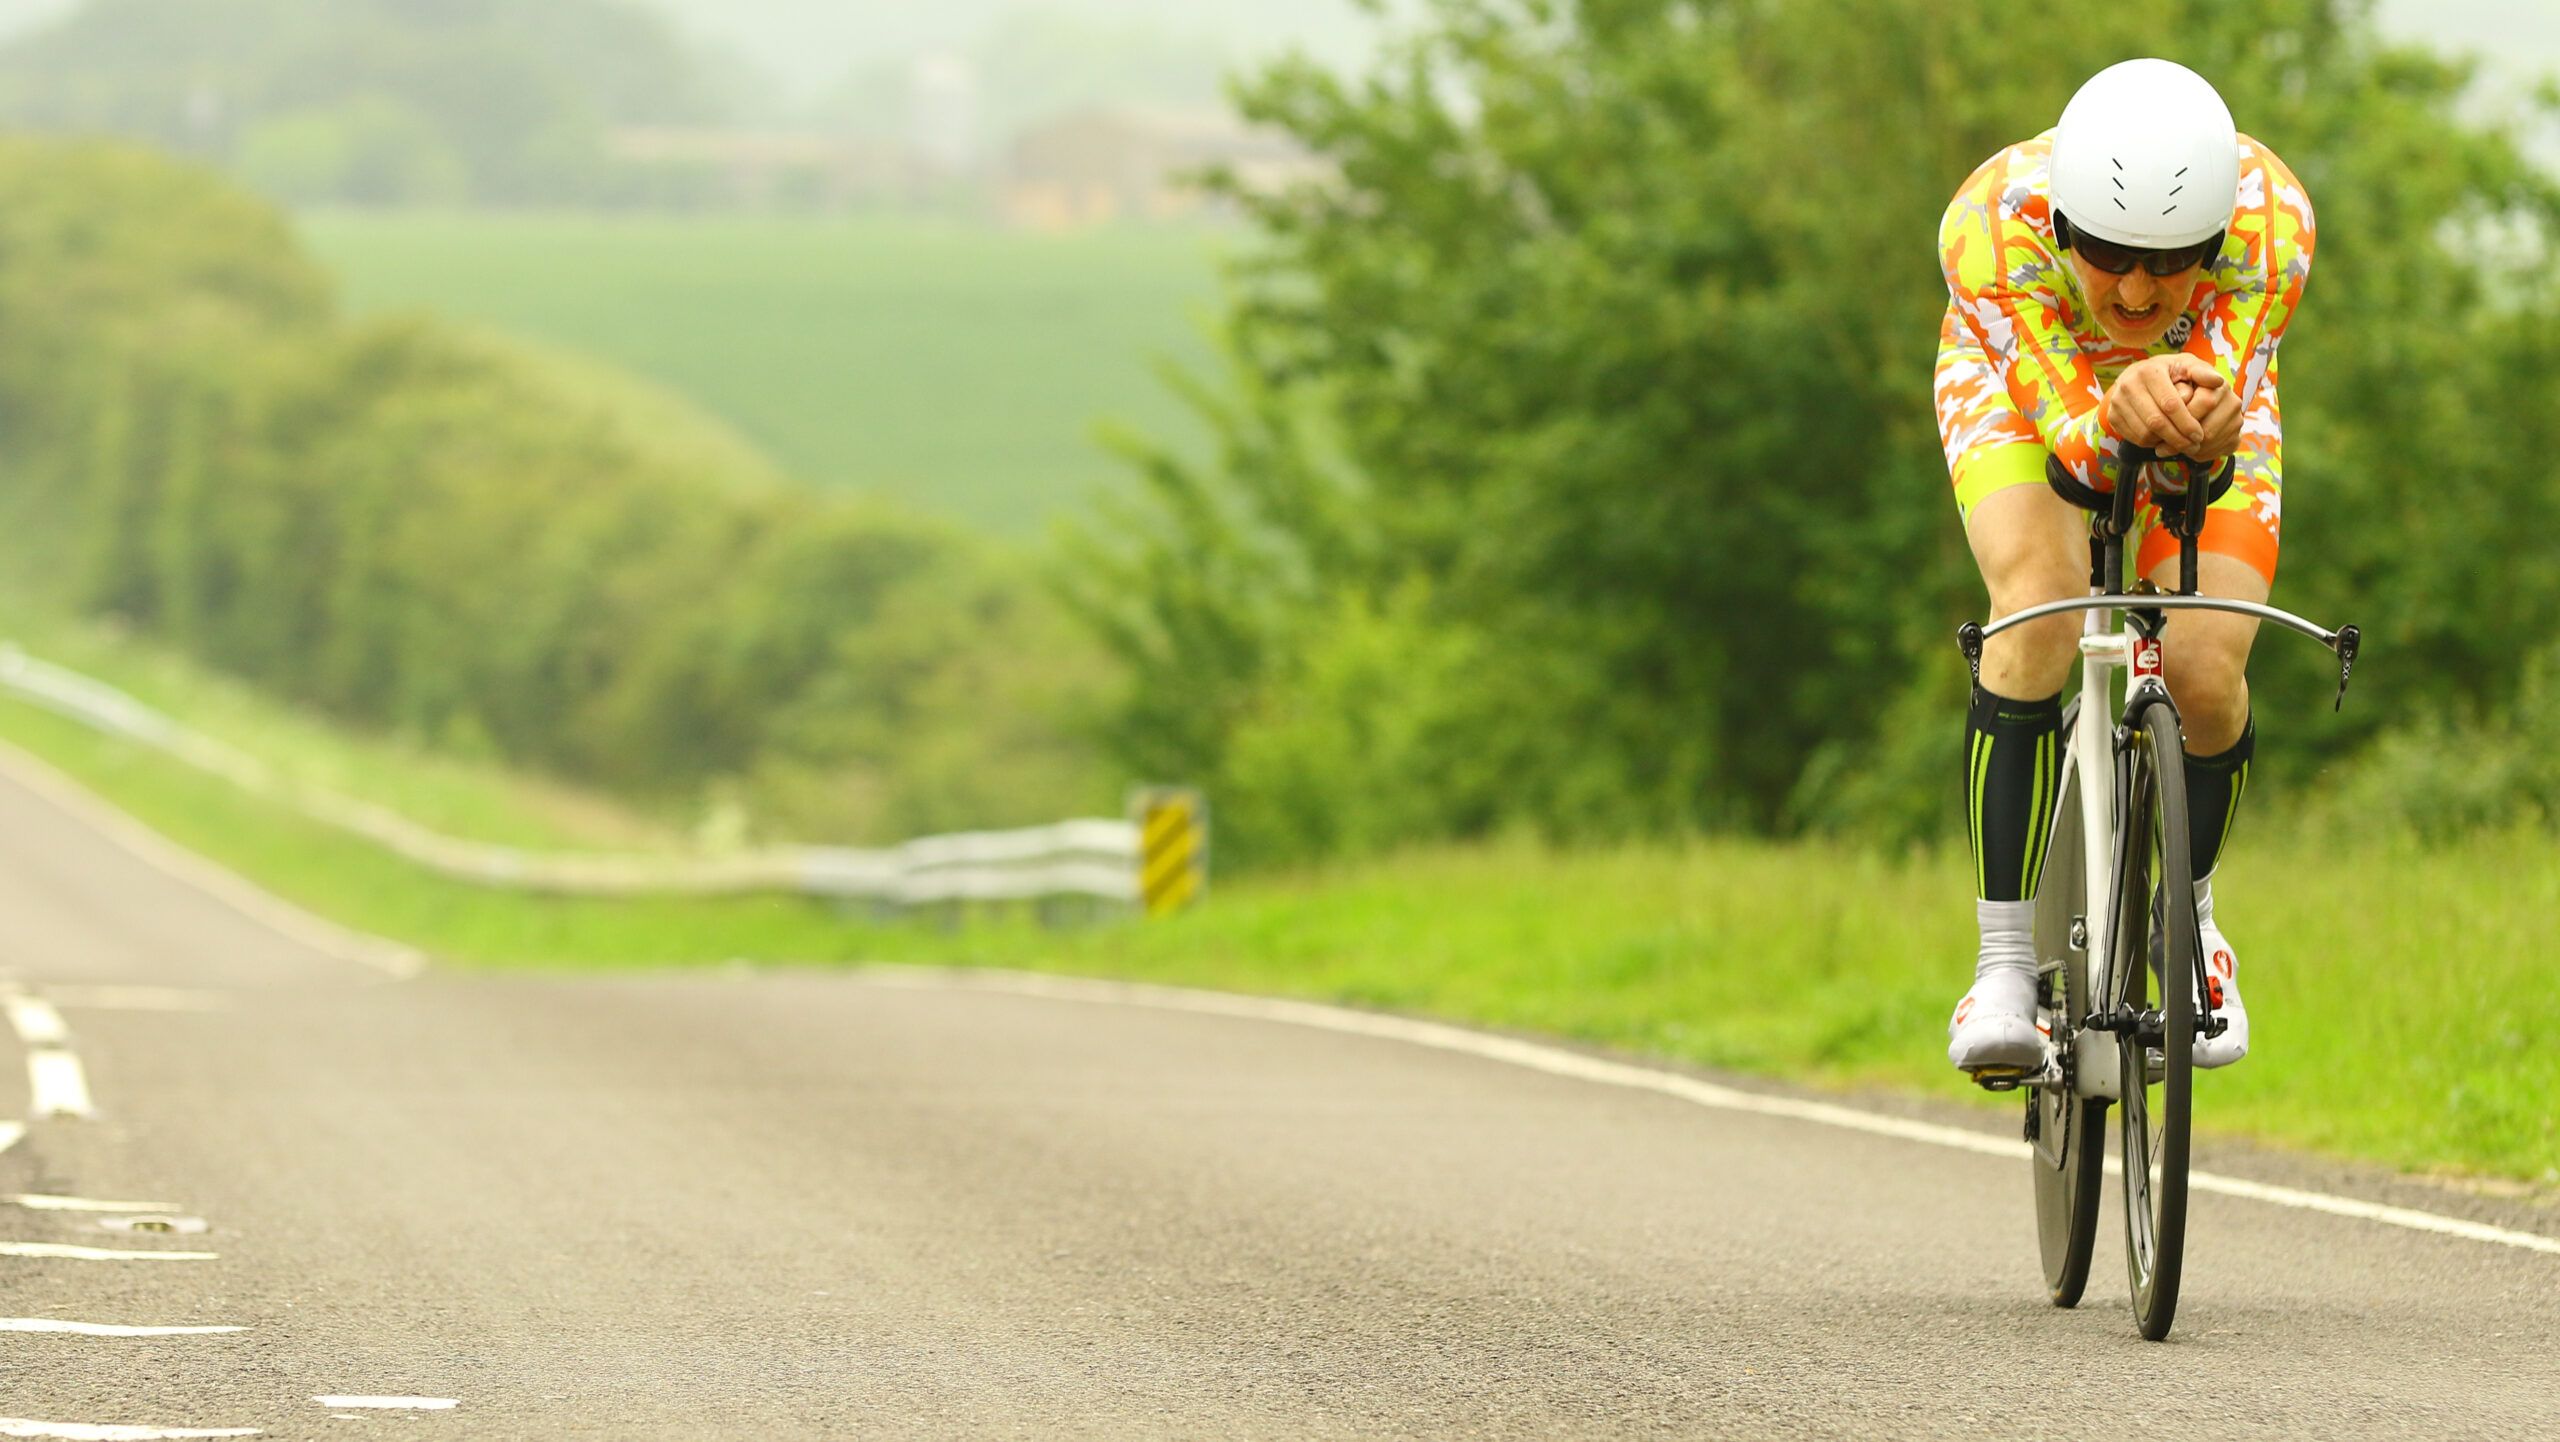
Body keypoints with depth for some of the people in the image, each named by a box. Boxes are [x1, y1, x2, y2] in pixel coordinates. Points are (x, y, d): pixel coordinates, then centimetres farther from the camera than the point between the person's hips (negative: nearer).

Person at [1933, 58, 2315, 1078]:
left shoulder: (2271, 219, -37)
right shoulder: (1991, 225, -39)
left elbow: (2194, 469, -37)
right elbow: (2073, 441, -39)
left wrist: (2199, 434, -61)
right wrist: (2121, 419, -62)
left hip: (2206, 378, 1)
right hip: (2025, 383, -1)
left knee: (2206, 675, -16)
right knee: (2040, 612, -29)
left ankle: (2190, 916, 16)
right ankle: (2004, 962, -21)